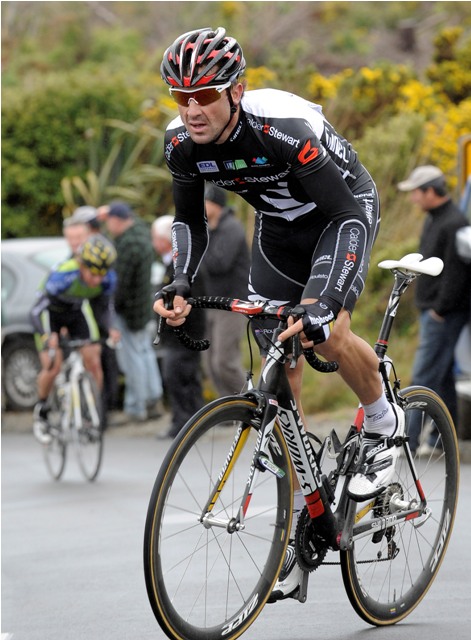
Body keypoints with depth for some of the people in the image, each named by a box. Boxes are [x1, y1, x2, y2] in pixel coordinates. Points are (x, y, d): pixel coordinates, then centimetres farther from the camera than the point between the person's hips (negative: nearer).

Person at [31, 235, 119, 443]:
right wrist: (49, 336, -53)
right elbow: (37, 310, -36)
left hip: (77, 311, 4)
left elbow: (103, 308, -9)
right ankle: (41, 412, 7)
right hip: (50, 311, -4)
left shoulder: (108, 279, -26)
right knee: (52, 365, -16)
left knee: (93, 361, -10)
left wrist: (110, 329, -30)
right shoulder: (63, 274, -39)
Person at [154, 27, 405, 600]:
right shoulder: (182, 143, -20)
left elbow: (347, 216, -38)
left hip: (343, 210, -5)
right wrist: (180, 284, -23)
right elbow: (190, 223, -4)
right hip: (278, 226, 5)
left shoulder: (283, 128, -38)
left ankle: (383, 423, 3)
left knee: (328, 334, -30)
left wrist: (323, 301, -49)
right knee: (281, 379, 0)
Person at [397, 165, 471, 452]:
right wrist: (429, 308, 17)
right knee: (442, 376, 13)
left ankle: (409, 438, -9)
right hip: (432, 311, 10)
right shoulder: (433, 218, 14)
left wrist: (440, 310, -18)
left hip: (445, 314, -10)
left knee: (425, 377, -10)